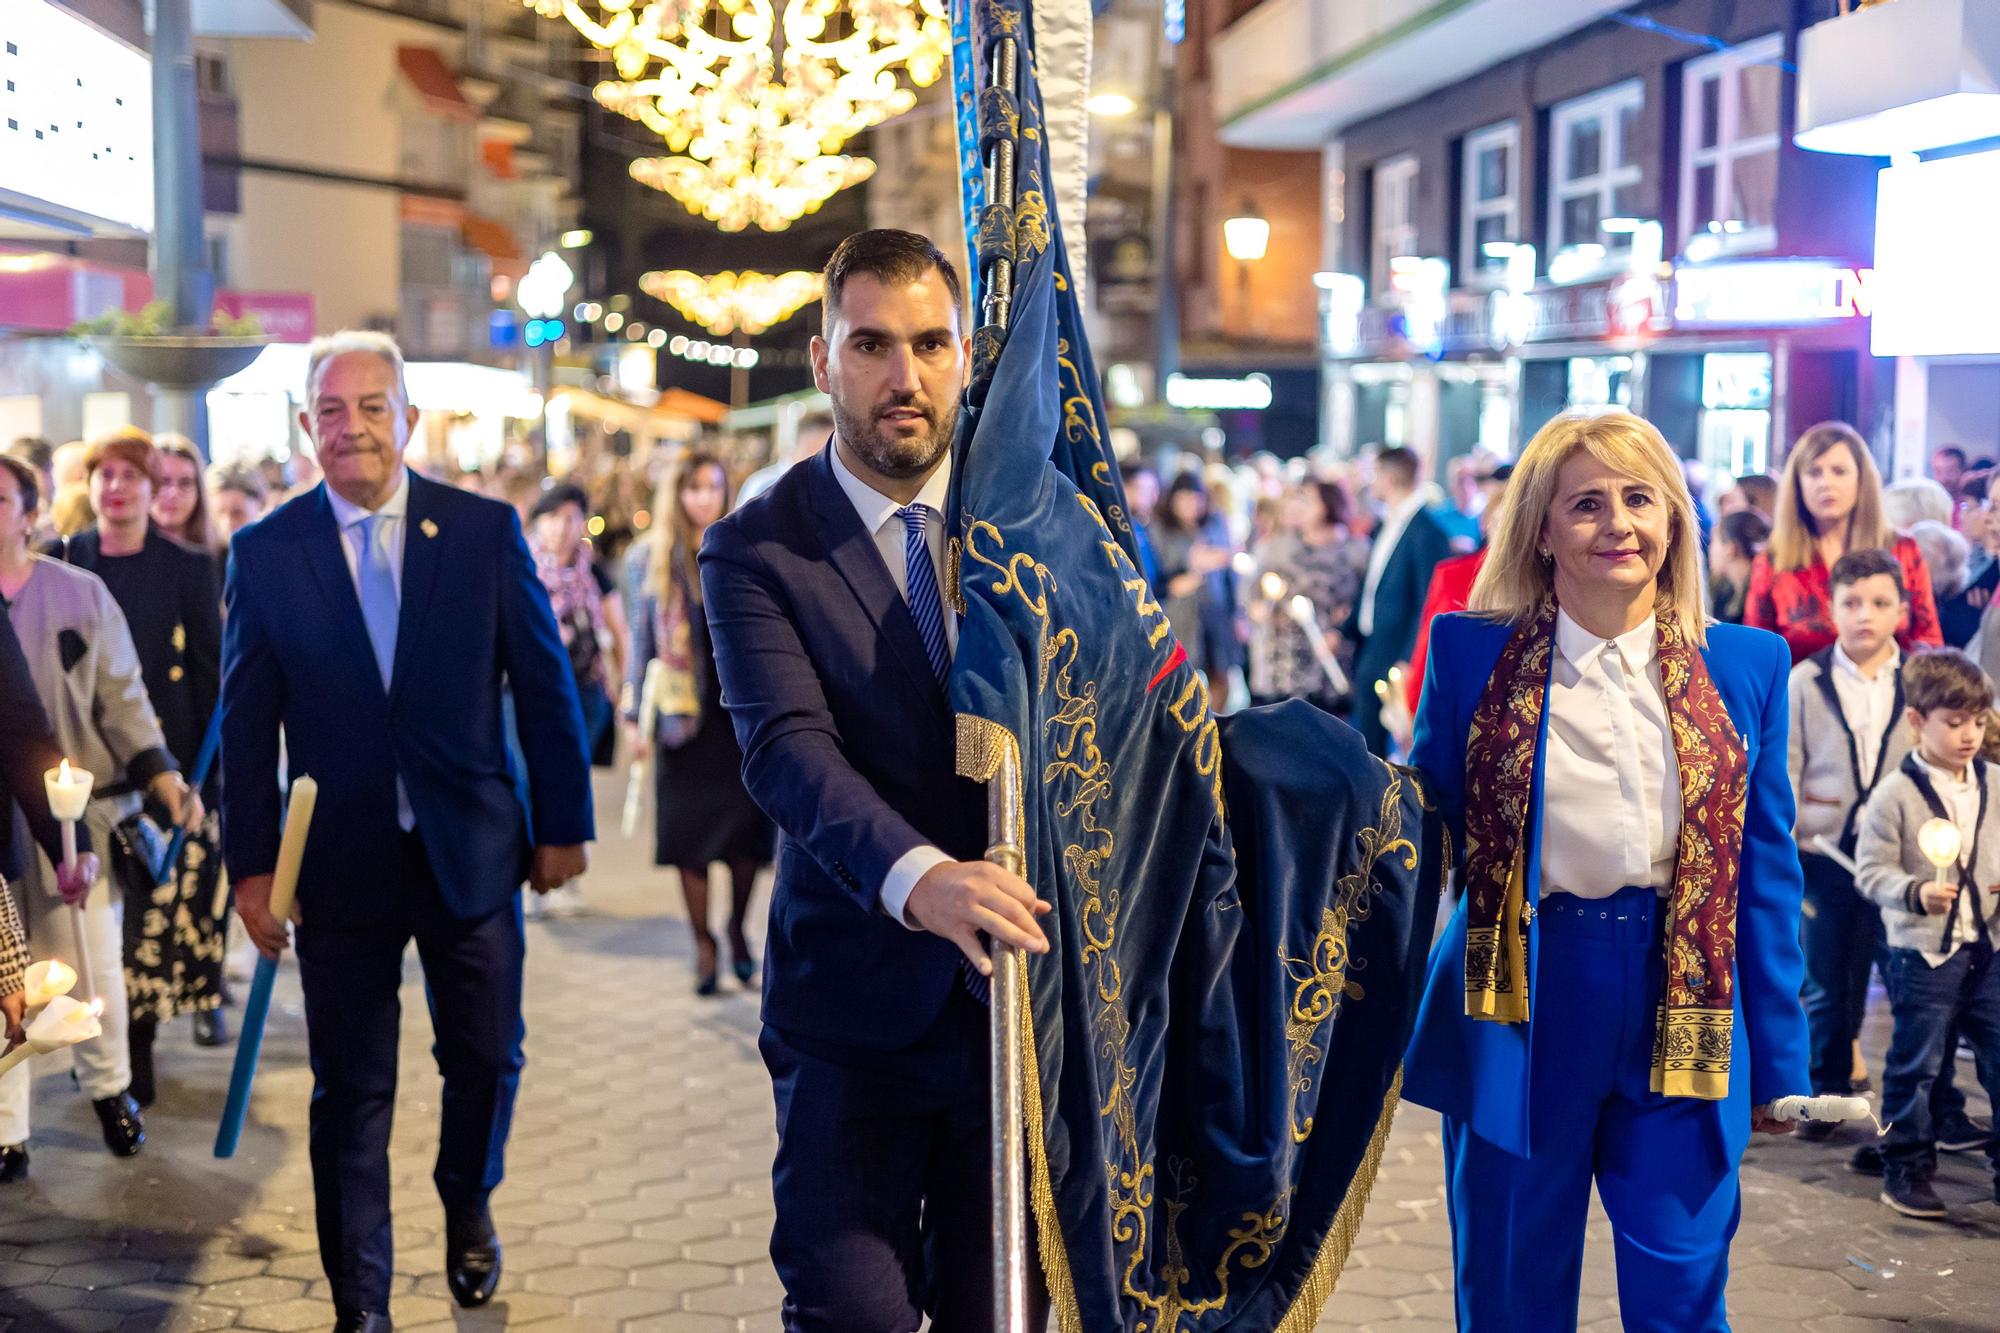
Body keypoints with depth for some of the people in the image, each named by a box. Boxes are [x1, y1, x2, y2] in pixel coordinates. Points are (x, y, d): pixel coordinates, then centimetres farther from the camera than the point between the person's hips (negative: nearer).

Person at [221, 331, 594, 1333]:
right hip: (340, 863, 0)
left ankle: (468, 1207, 43)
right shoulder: (265, 552, -2)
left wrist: (563, 823, 1)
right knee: (351, 1089, 7)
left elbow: (545, 686, 1)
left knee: (486, 1060, 13)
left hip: (471, 849, 1)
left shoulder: (485, 531, -2)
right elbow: (246, 722, 0)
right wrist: (251, 863, -2)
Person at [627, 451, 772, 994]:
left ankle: (738, 931, 20)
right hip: (686, 716, 0)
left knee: (747, 831, 1)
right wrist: (636, 715, 1)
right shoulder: (658, 561, 6)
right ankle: (703, 943, 12)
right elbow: (644, 639, 7)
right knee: (690, 833, 1)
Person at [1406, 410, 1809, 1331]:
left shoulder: (1745, 666, 4)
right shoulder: (1471, 654, -1)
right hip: (1519, 1011, -1)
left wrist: (1779, 1063, 7)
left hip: (1682, 1014, 1)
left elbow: (1767, 872, 7)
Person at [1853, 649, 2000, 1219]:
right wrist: (1916, 893, -27)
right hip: (1923, 952, -4)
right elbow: (1872, 871, -11)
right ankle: (1906, 1169, 18)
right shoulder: (1895, 795, -11)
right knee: (1915, 1064, 5)